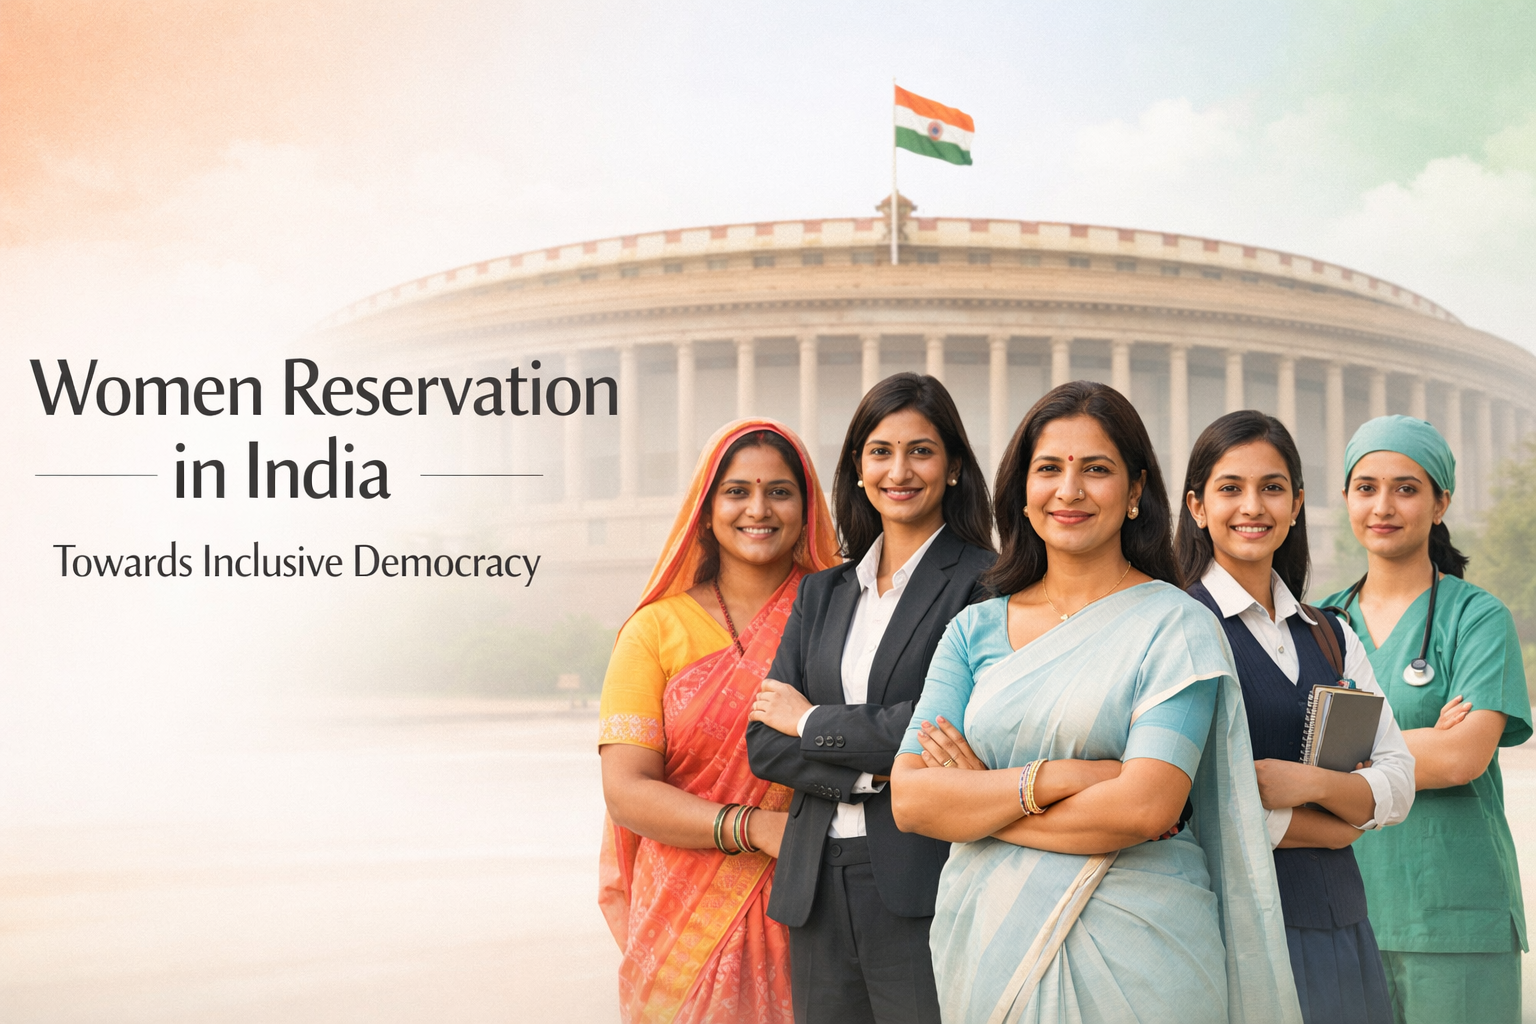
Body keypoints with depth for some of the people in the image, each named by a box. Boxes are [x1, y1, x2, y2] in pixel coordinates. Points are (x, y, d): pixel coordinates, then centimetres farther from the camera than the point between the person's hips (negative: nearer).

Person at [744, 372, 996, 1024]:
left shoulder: (982, 583, -3)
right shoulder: (822, 593, 15)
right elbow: (764, 743, 8)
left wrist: (814, 722, -2)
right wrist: (871, 772, -10)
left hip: (923, 891, -5)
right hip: (818, 890, 5)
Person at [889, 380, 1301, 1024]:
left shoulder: (1175, 626, -4)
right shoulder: (974, 631, 7)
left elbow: (1147, 807, -16)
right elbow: (909, 798, -3)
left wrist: (978, 803, -8)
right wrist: (1051, 778, -16)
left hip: (1134, 959, -3)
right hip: (986, 941, 4)